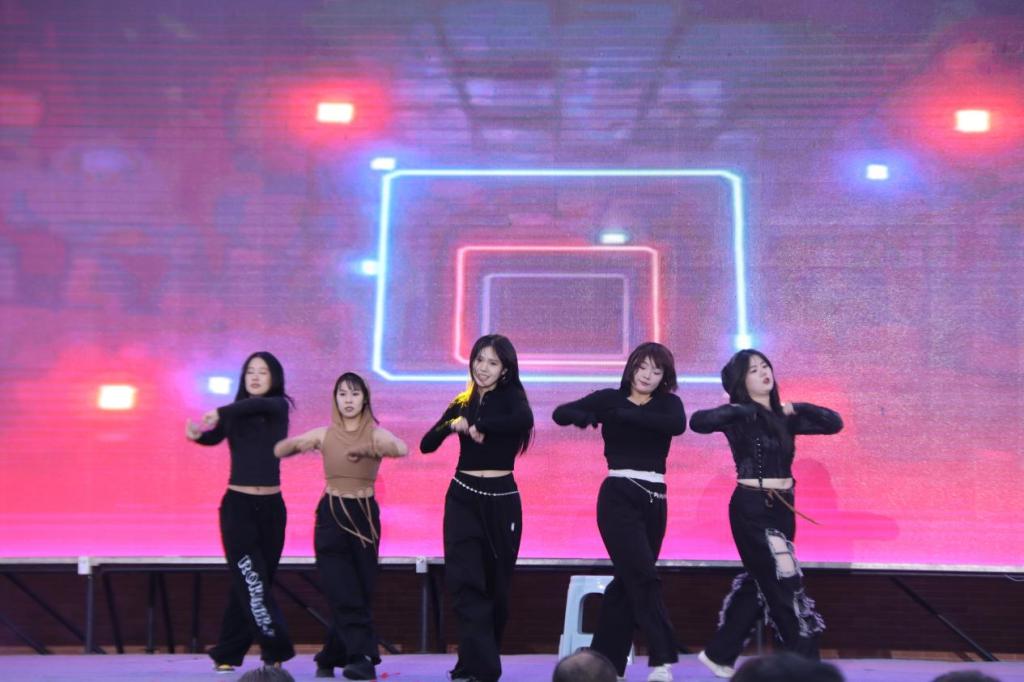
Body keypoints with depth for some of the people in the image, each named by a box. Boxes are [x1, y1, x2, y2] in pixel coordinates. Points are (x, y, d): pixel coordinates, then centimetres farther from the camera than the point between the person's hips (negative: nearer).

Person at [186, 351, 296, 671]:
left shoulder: (279, 407, 1)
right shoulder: (233, 413, 3)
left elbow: (258, 405, -22)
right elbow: (214, 437, -14)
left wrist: (220, 412, -34)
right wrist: (197, 434, -36)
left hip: (271, 507, 1)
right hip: (237, 506, -1)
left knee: (249, 584, 7)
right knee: (251, 582, -9)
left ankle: (227, 653, 18)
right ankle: (277, 649, -2)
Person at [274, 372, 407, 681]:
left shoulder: (376, 434, -3)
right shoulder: (324, 434, 3)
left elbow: (402, 449, -25)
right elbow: (278, 451, 2)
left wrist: (368, 449, -43)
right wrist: (297, 444, -20)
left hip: (364, 516, 0)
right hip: (331, 516, 0)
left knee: (360, 591, 4)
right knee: (345, 593, -8)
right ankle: (363, 657, -8)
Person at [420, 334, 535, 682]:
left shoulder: (511, 396, -2)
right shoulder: (462, 403, 8)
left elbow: (524, 420, -26)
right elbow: (426, 445, 2)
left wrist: (478, 425, -23)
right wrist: (453, 424, -16)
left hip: (501, 501, -2)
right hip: (463, 499, 2)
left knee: (496, 585, 8)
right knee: (465, 581, -9)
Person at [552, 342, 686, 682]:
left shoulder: (669, 403, 7)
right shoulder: (610, 398, 2)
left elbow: (677, 425, -17)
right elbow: (561, 413, -9)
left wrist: (624, 414, -21)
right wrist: (587, 418, -31)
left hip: (655, 501, 4)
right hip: (618, 497, -4)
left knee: (628, 580, 9)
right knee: (644, 578, -13)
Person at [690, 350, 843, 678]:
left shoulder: (783, 417, 9)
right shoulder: (740, 417, -9)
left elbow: (834, 423, 8)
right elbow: (698, 421, -26)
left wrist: (795, 407, -3)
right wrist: (745, 409, -25)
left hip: (782, 508, 7)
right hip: (752, 509, -7)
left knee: (759, 584, 15)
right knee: (786, 587, -6)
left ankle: (719, 654, 28)